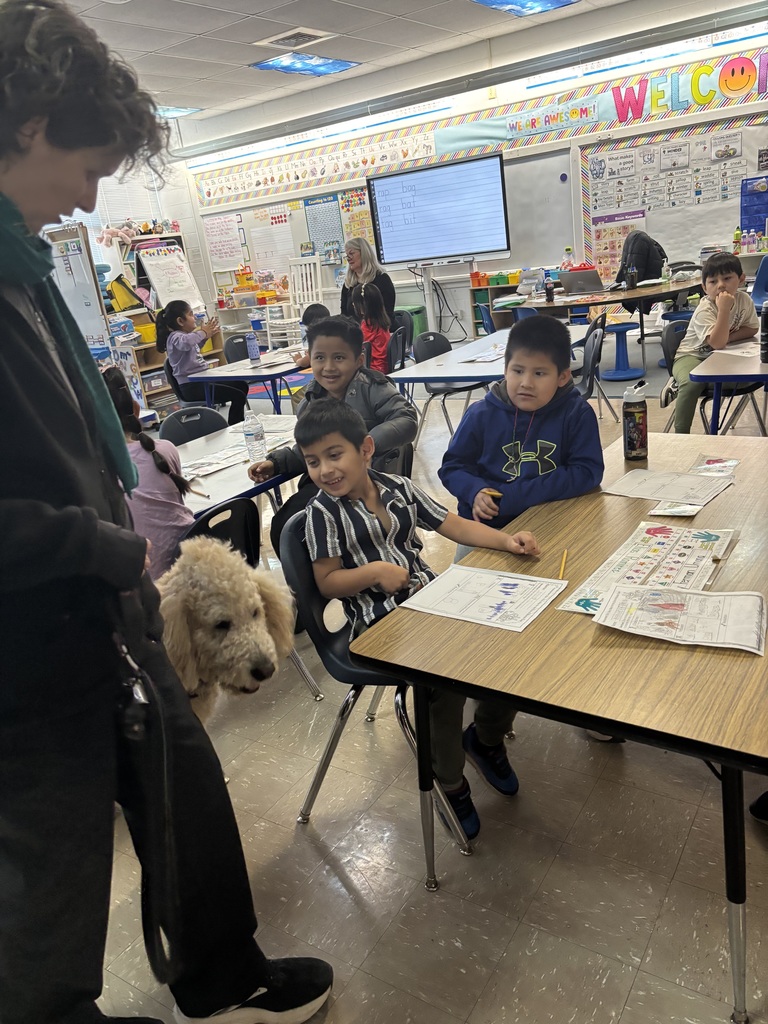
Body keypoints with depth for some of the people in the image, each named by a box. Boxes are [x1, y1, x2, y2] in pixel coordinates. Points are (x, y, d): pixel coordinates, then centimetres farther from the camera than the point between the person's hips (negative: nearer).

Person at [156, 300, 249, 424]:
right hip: (192, 387, -11)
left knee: (242, 385, 18)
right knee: (238, 396, -17)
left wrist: (206, 335, 21)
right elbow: (187, 342, -41)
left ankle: (238, 424, 25)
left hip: (202, 379, 11)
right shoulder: (175, 337, -15)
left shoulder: (186, 335, 14)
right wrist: (202, 332, -22)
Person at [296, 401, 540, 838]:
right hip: (380, 620, -5)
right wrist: (374, 571, -22)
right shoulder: (325, 510, -7)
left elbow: (455, 526, 7)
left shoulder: (400, 488, 6)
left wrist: (507, 540, -7)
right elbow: (327, 581, -6)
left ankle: (486, 737, 20)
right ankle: (451, 782, 4)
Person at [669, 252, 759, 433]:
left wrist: (728, 337, -17)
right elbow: (717, 343, -36)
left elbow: (752, 329, 3)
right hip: (691, 355, -6)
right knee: (693, 382, -36)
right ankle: (681, 433, -22)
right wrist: (724, 309, -41)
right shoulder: (704, 311, -27)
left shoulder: (744, 300, -9)